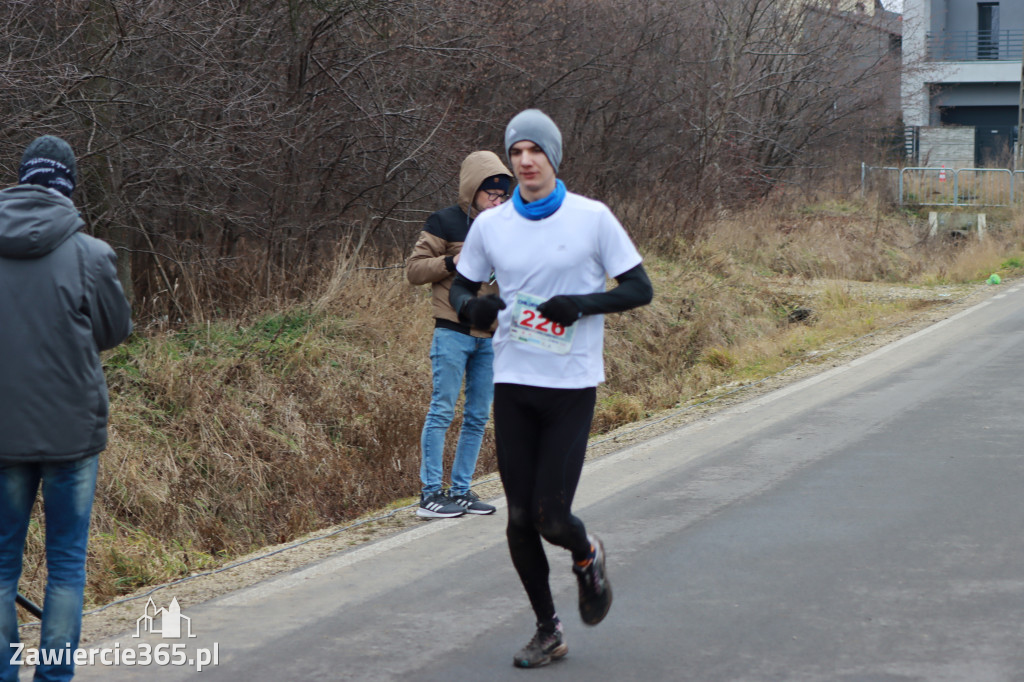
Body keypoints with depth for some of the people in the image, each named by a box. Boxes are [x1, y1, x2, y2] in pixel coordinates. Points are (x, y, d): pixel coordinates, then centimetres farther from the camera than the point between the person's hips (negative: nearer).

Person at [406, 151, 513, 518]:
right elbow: (414, 269, -4)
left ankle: (461, 490, 14)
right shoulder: (445, 222, -2)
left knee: (478, 416, 7)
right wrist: (453, 262, -17)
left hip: (491, 336, 6)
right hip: (453, 332, -6)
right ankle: (430, 492, -1)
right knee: (443, 410, -6)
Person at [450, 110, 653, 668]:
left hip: (572, 386, -3)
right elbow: (460, 288, 14)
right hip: (513, 384, 3)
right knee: (520, 518, 4)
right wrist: (473, 306, -10)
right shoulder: (491, 225, 4)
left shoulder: (592, 218, -5)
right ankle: (547, 630, 21)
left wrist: (583, 303, -17)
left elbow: (640, 289, -1)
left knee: (552, 518, -9)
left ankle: (587, 558, 27)